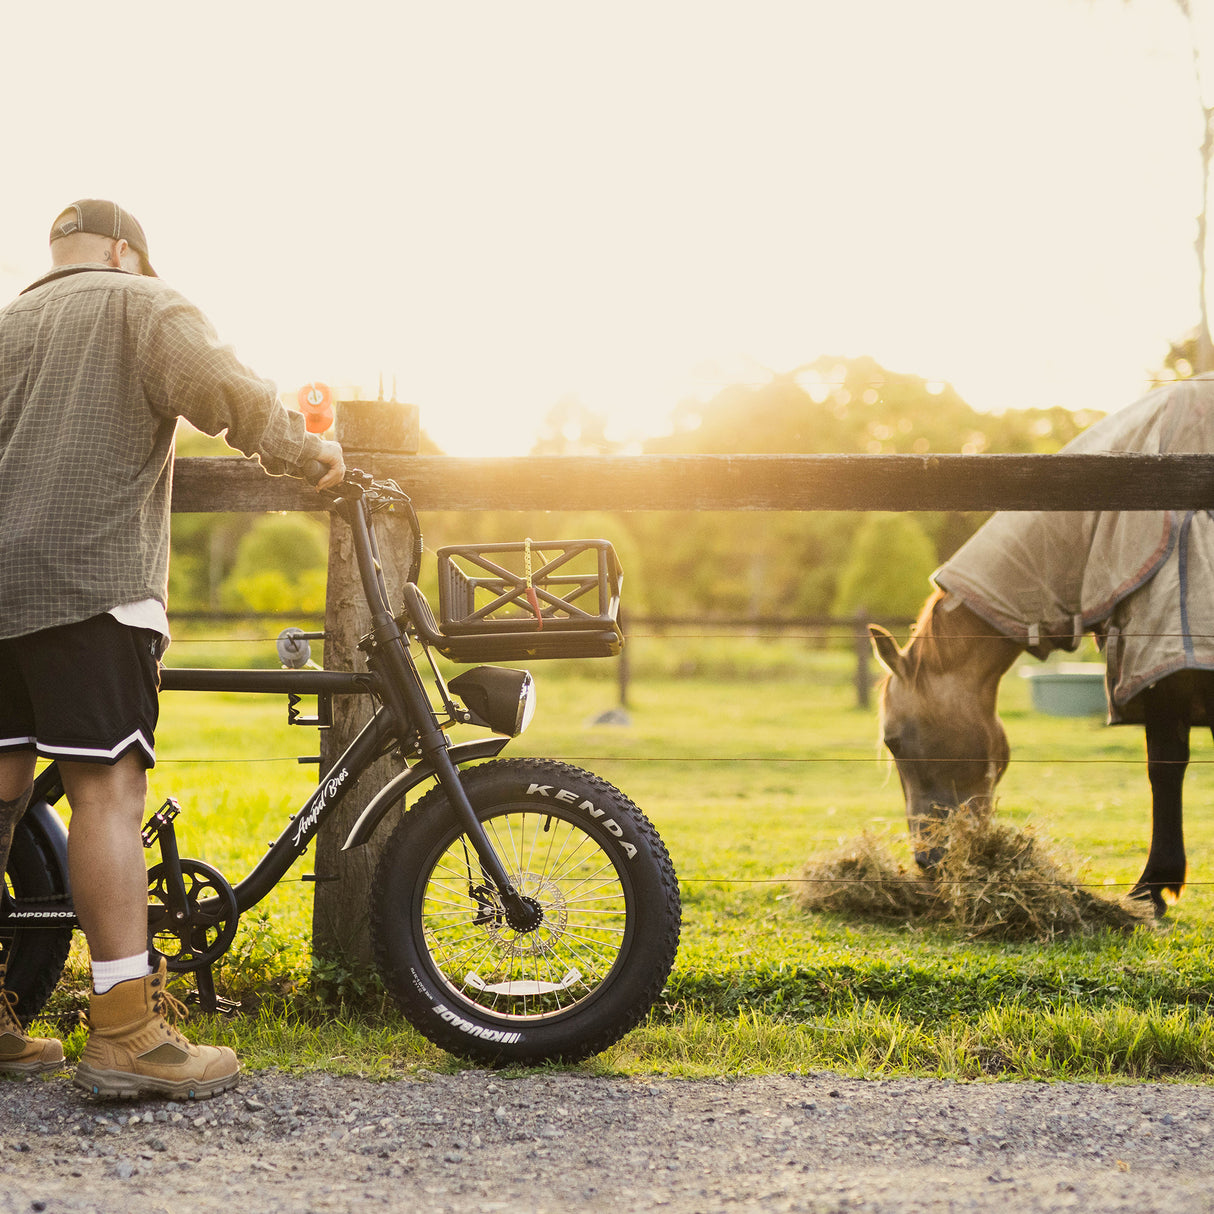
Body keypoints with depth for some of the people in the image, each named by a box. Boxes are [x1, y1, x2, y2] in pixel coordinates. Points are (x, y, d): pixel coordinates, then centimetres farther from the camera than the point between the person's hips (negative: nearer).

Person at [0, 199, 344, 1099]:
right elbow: (218, 384, -10)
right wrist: (303, 448, 1)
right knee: (107, 787, -13)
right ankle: (127, 1032, -18)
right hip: (91, 578, -7)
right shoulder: (143, 302, 8)